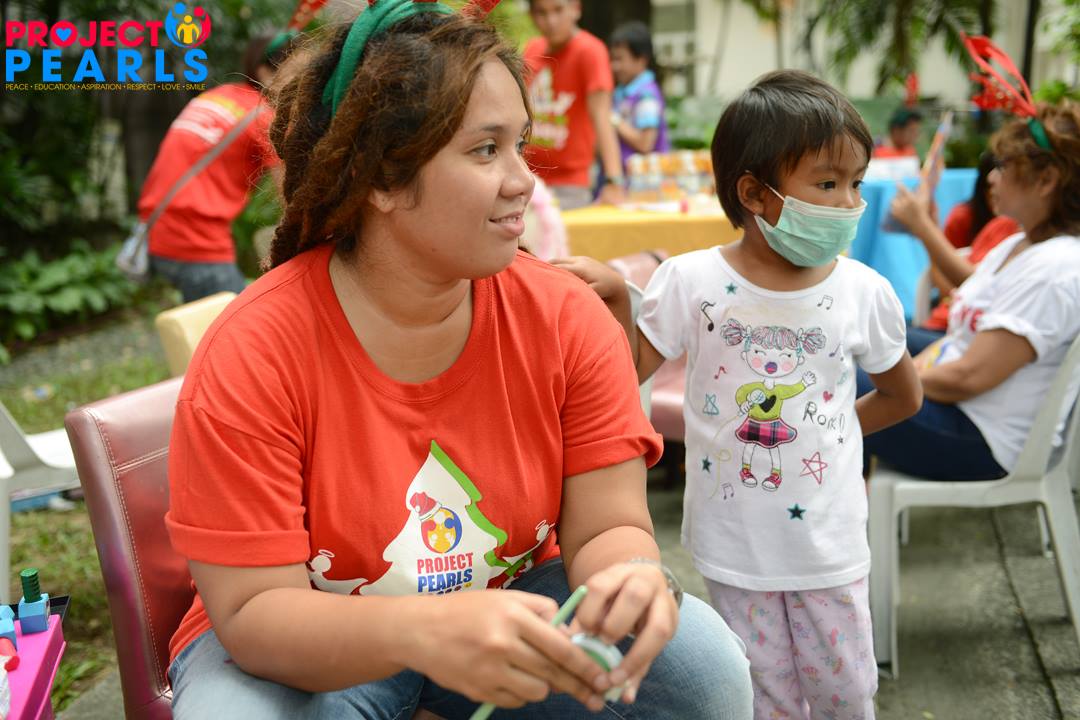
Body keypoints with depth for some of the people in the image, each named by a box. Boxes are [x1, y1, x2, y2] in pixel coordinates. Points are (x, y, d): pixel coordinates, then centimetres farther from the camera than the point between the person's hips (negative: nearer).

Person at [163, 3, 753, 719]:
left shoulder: (568, 318, -13)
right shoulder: (251, 356, -23)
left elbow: (608, 526, -12)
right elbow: (253, 611, -24)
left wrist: (632, 579, -38)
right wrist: (422, 633, -43)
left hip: (511, 598, 3)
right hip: (310, 646, -2)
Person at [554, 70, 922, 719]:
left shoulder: (864, 292, -7)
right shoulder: (693, 282, -11)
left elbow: (904, 396, 10)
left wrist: (834, 427, 4)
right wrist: (614, 297, -19)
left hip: (829, 542, 1)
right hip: (734, 543, -1)